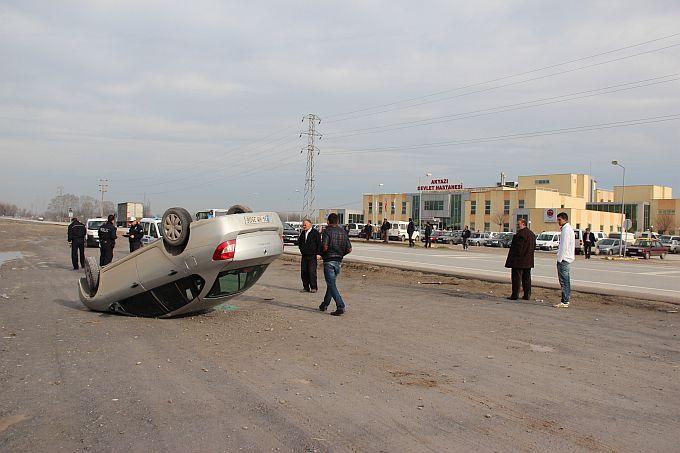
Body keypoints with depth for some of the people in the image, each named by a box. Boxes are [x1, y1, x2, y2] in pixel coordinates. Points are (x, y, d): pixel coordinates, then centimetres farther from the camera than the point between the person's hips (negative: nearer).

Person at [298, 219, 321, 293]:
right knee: (303, 272, 4)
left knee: (312, 271, -10)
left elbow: (319, 243, -6)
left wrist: (318, 253, -11)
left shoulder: (315, 232, -4)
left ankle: (313, 287, -2)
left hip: (312, 256, -6)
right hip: (304, 255, 6)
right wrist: (301, 249, 15)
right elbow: (299, 242, 30)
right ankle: (306, 287, 12)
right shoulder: (302, 233, 15)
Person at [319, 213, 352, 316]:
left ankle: (341, 306, -14)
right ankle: (325, 304, 30)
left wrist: (322, 253, -1)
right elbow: (349, 249, 4)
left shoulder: (327, 231, -10)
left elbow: (325, 247, -22)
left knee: (331, 284, -5)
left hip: (329, 261, -6)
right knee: (331, 283, 19)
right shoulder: (343, 232, 6)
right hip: (339, 261, 7)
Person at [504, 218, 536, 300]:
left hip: (518, 261, -9)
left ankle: (515, 295, -2)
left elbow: (516, 248, -19)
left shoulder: (519, 234, -17)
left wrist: (510, 260, -14)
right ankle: (527, 295, 15)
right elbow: (534, 247, 17)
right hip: (528, 262, 9)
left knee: (516, 277, -3)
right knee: (527, 278, 12)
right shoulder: (532, 234, 13)